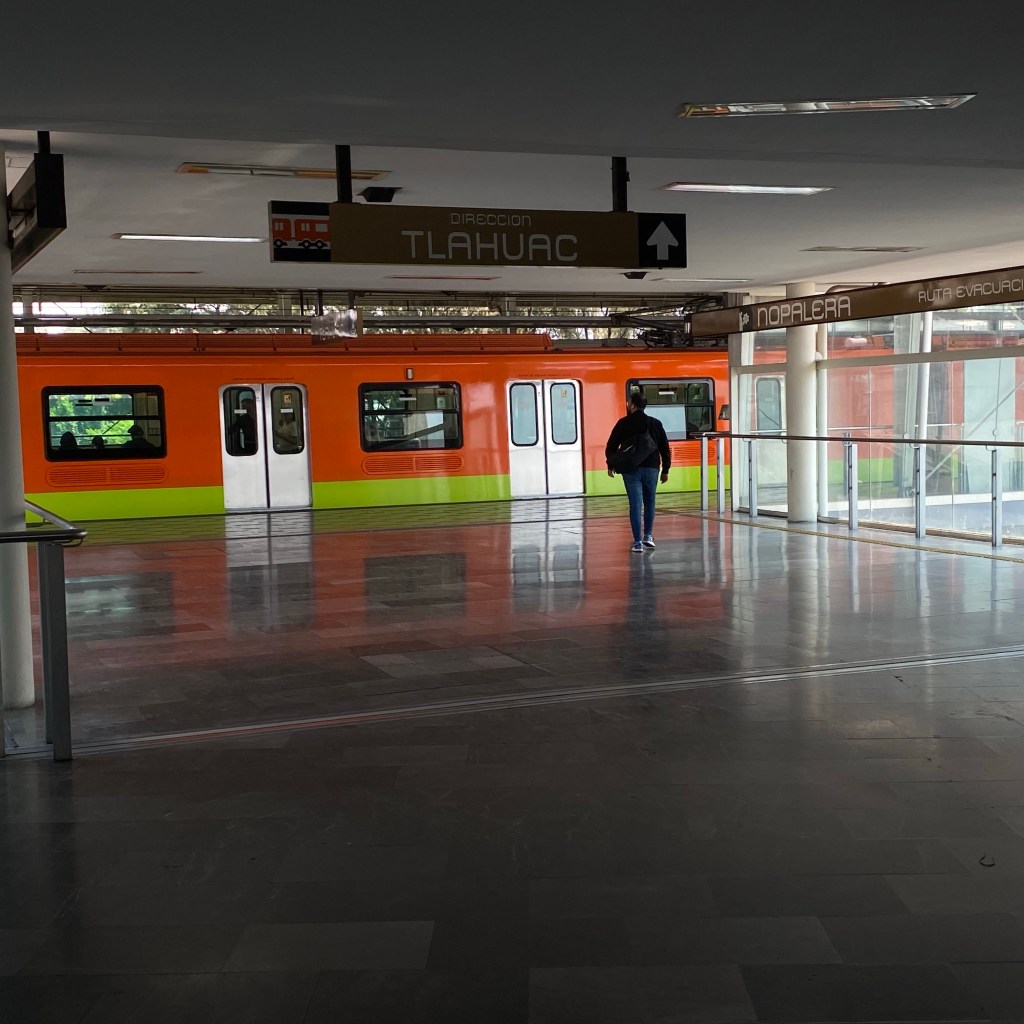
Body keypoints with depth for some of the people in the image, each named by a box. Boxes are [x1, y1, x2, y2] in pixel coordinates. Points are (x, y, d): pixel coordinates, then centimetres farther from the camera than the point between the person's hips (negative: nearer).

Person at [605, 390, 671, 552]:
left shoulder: (623, 423, -2)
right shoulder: (655, 423, 6)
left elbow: (611, 446, 0)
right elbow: (665, 448, 7)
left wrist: (610, 464, 14)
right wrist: (665, 469, 13)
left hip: (631, 470, -2)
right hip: (651, 469, 2)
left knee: (635, 505, -2)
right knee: (649, 502, 19)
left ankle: (638, 541, -6)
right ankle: (648, 536, 23)